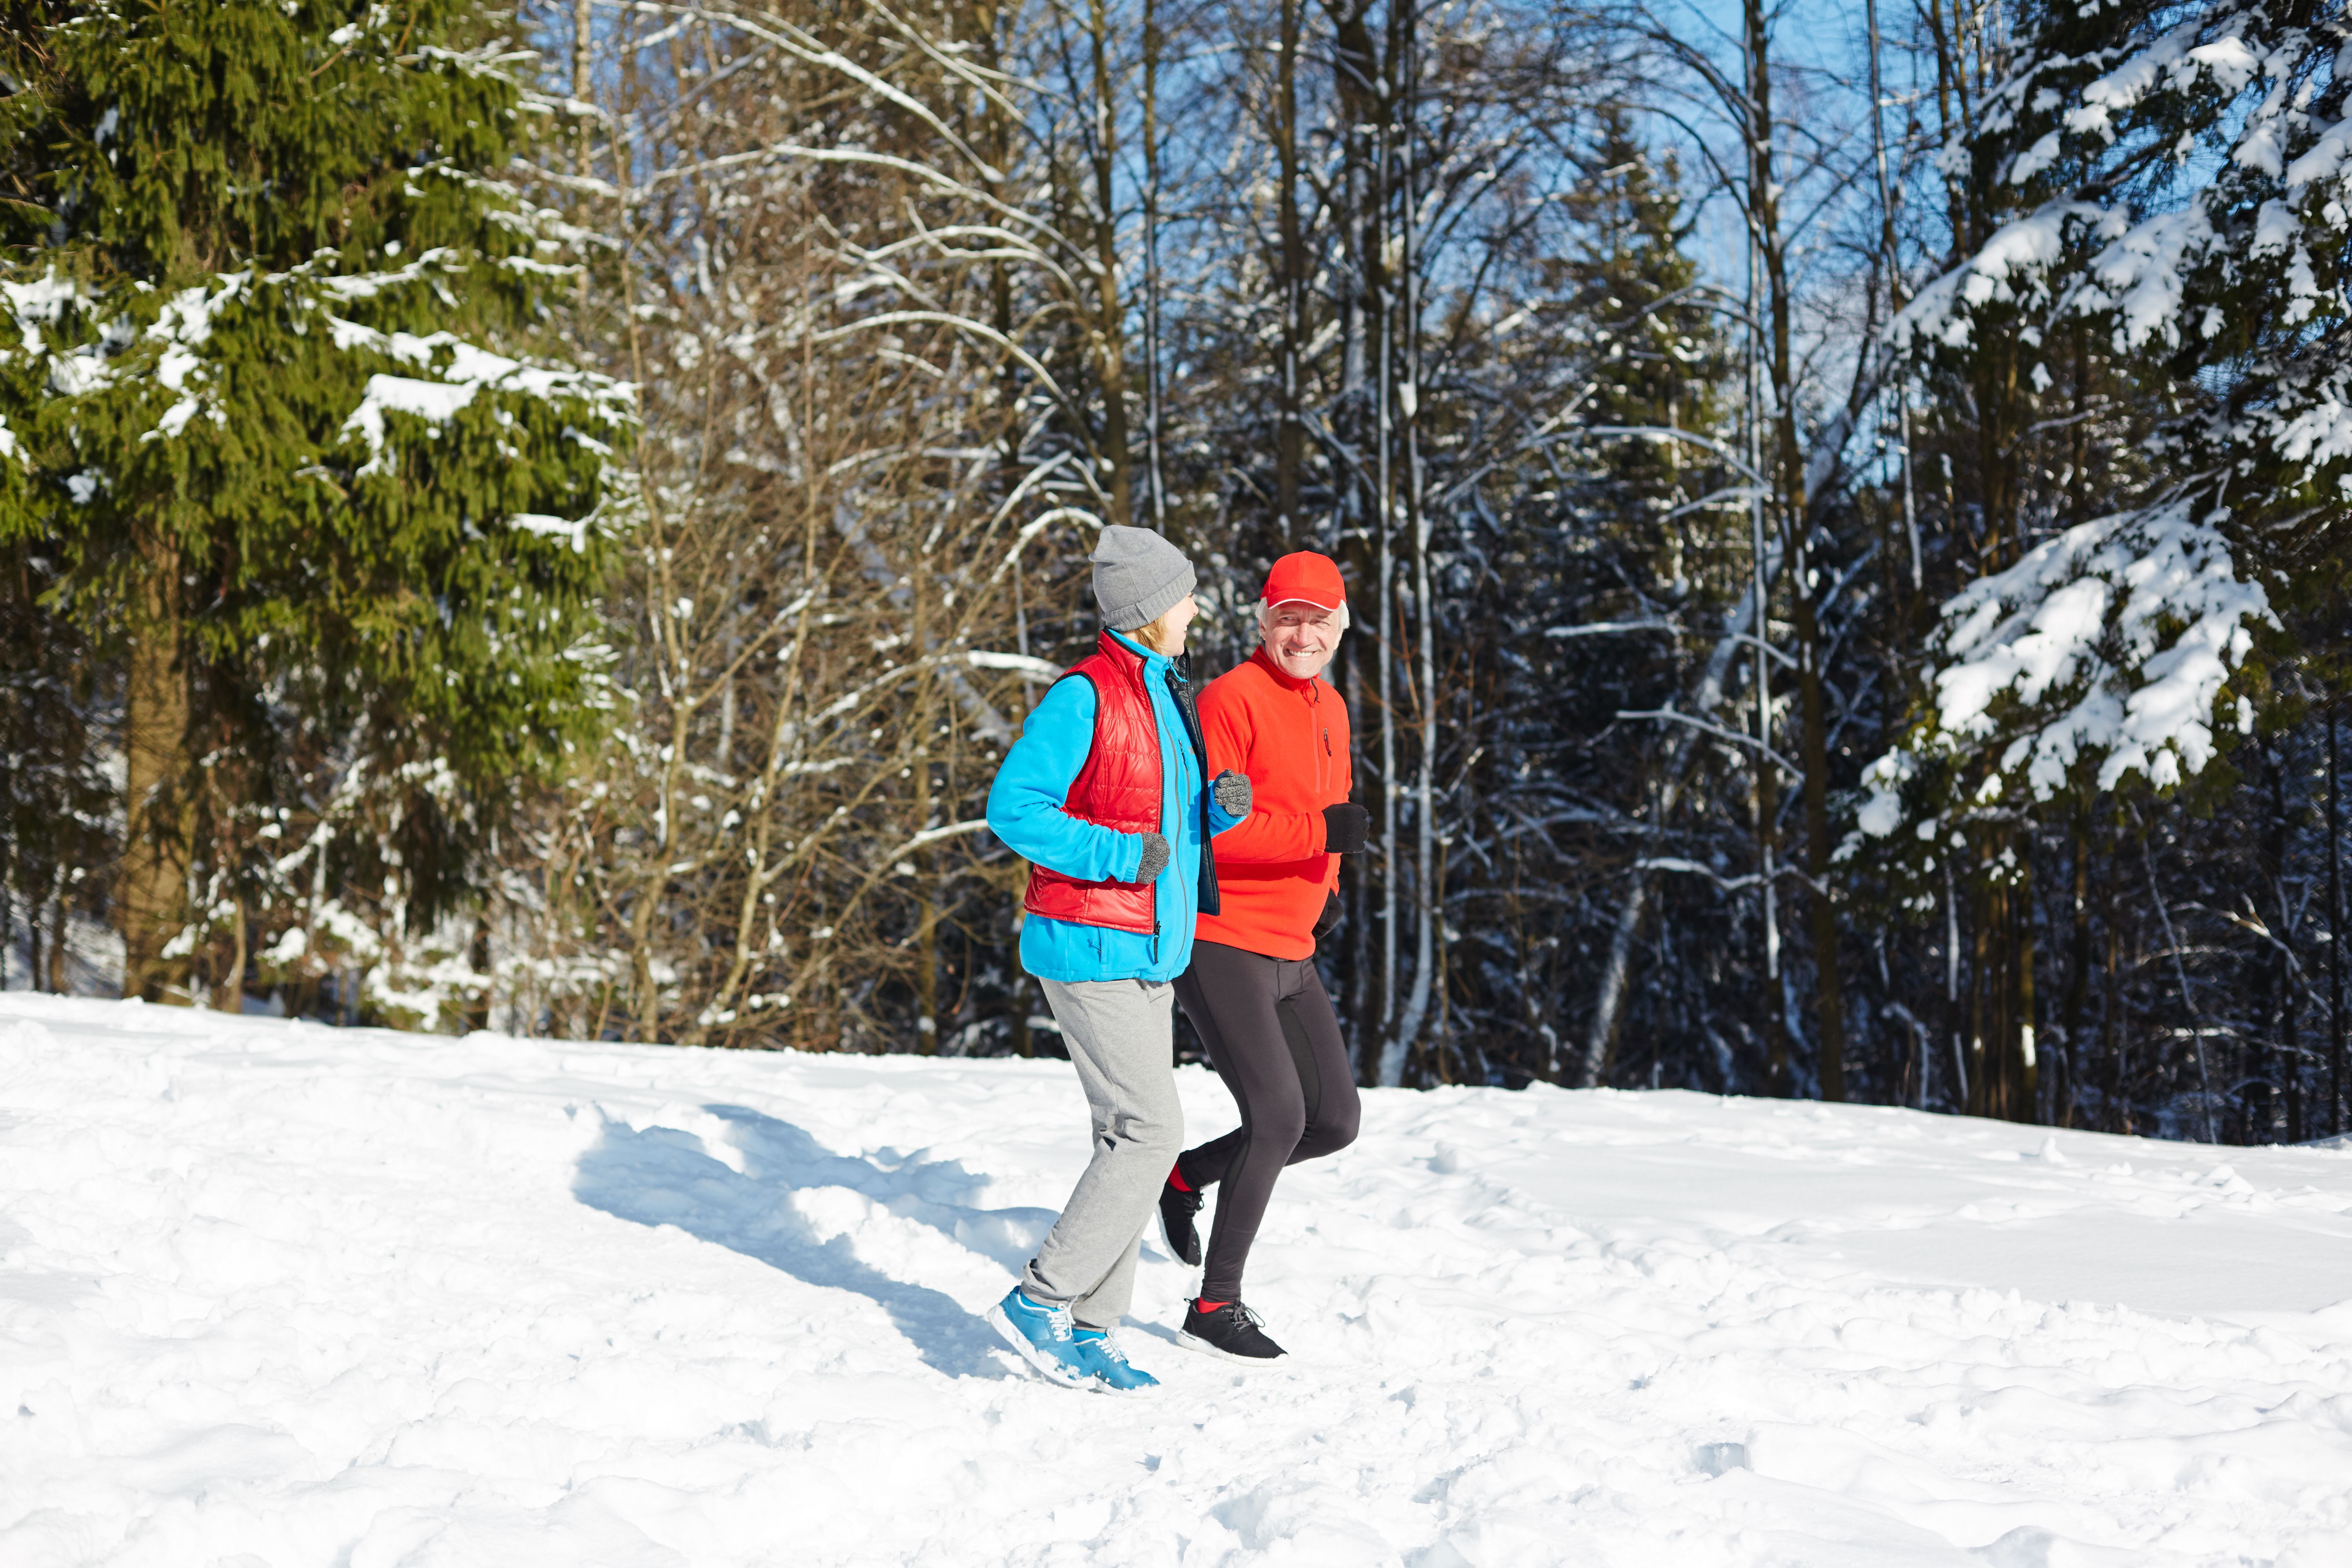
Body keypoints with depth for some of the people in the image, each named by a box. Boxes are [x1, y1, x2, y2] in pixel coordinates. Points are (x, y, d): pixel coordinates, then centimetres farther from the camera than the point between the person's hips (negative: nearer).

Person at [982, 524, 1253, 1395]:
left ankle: (1087, 1328, 13)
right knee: (1151, 1129, -13)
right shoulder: (1086, 695, -14)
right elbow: (1013, 807, -17)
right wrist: (1120, 855, -22)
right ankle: (1040, 1300, -6)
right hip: (1092, 949, -9)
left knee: (1130, 1135, 8)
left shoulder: (1165, 695, 15)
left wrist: (1221, 807, 0)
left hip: (1151, 953, 9)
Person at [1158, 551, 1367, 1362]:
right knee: (1278, 1115, -15)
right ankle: (1216, 1305, -2)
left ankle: (1189, 1176, 28)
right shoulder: (1230, 700, -13)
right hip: (1219, 942, -9)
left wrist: (1325, 888, 13)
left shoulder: (1330, 708, 14)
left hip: (1289, 954, 9)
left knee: (1335, 1123, 7)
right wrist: (1317, 832, -28)